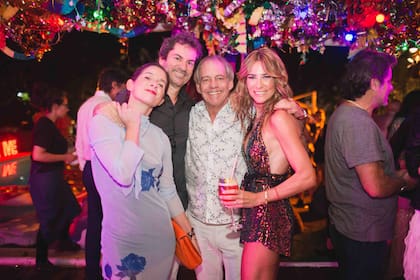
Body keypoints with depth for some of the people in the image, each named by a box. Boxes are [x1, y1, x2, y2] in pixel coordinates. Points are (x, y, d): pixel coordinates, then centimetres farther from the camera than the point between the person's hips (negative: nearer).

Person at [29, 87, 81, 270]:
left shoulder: (49, 124, 10)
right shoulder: (44, 125, -20)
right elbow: (38, 155, -28)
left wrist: (67, 154, 11)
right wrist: (64, 157, -19)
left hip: (53, 177, 10)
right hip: (44, 179, -10)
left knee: (68, 208, 23)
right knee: (49, 219, 3)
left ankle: (64, 241, 45)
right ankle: (41, 260, 20)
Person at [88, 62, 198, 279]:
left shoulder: (160, 137, 4)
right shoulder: (103, 121, -9)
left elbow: (168, 191, 11)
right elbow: (122, 175, -23)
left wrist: (189, 232, 11)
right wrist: (133, 126, -11)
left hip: (162, 236, 5)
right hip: (122, 238, -4)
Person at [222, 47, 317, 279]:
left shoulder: (279, 117, -16)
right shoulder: (257, 116, 8)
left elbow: (308, 177, -22)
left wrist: (258, 197, -23)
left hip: (268, 215, -8)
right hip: (256, 215, 8)